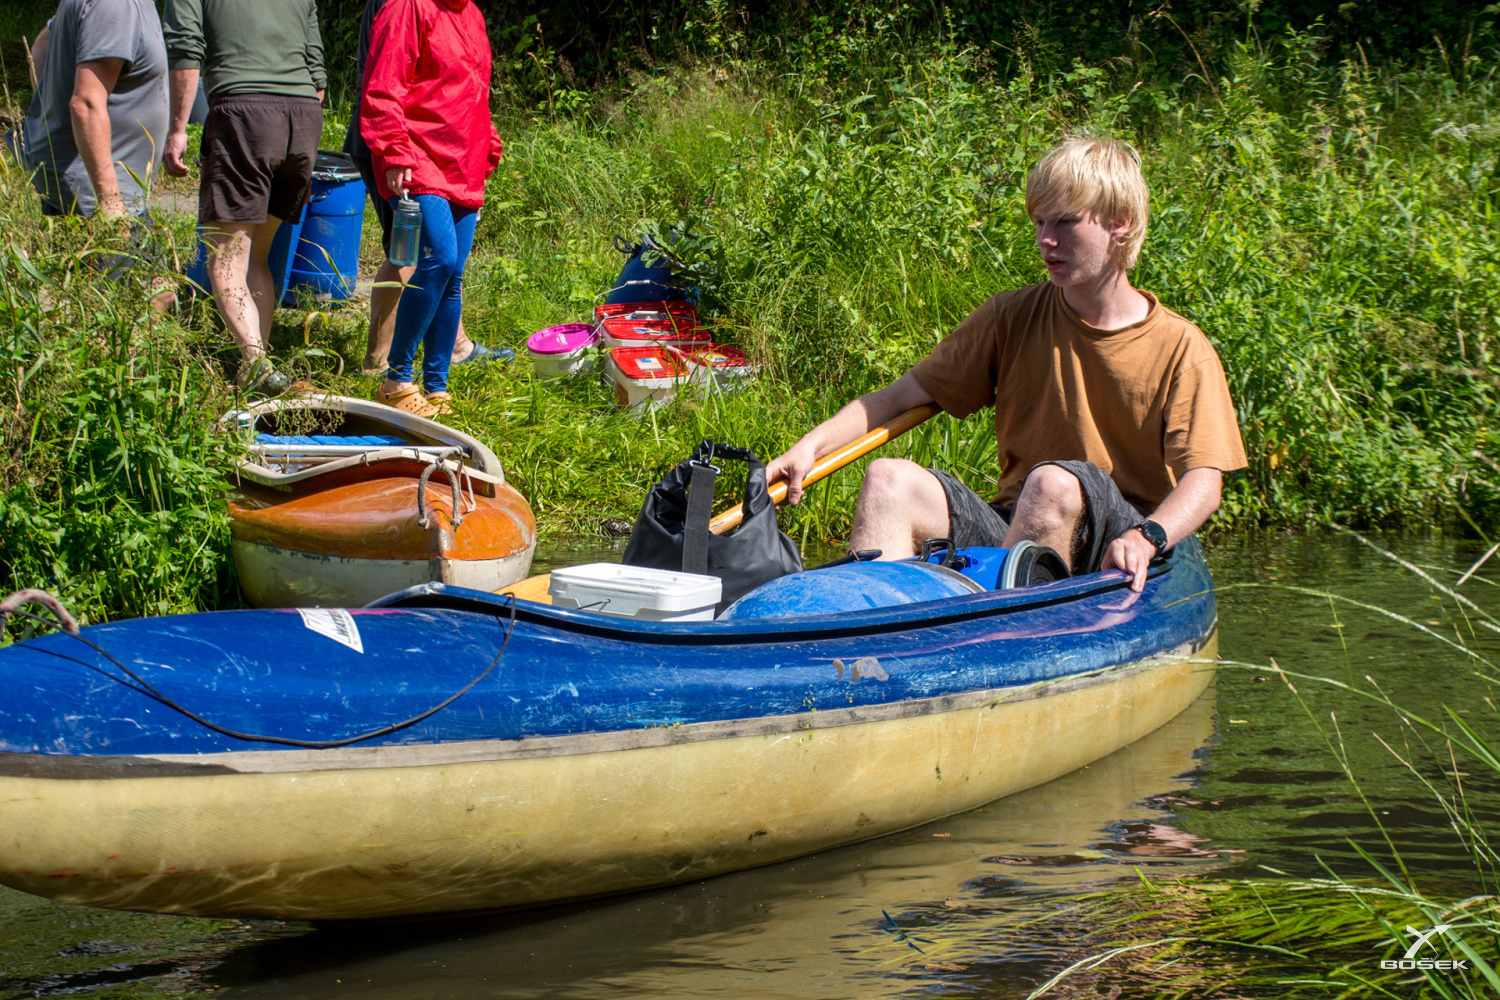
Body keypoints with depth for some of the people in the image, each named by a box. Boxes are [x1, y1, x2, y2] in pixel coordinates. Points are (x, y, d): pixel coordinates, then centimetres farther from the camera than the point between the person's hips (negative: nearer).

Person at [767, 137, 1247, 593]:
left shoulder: (1180, 349, -2)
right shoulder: (1013, 318, 9)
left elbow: (1203, 481, -11)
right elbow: (901, 396, 8)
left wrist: (1146, 538, -32)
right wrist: (812, 445, -9)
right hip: (1011, 528, 4)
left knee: (1054, 482, -35)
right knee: (890, 480, -19)